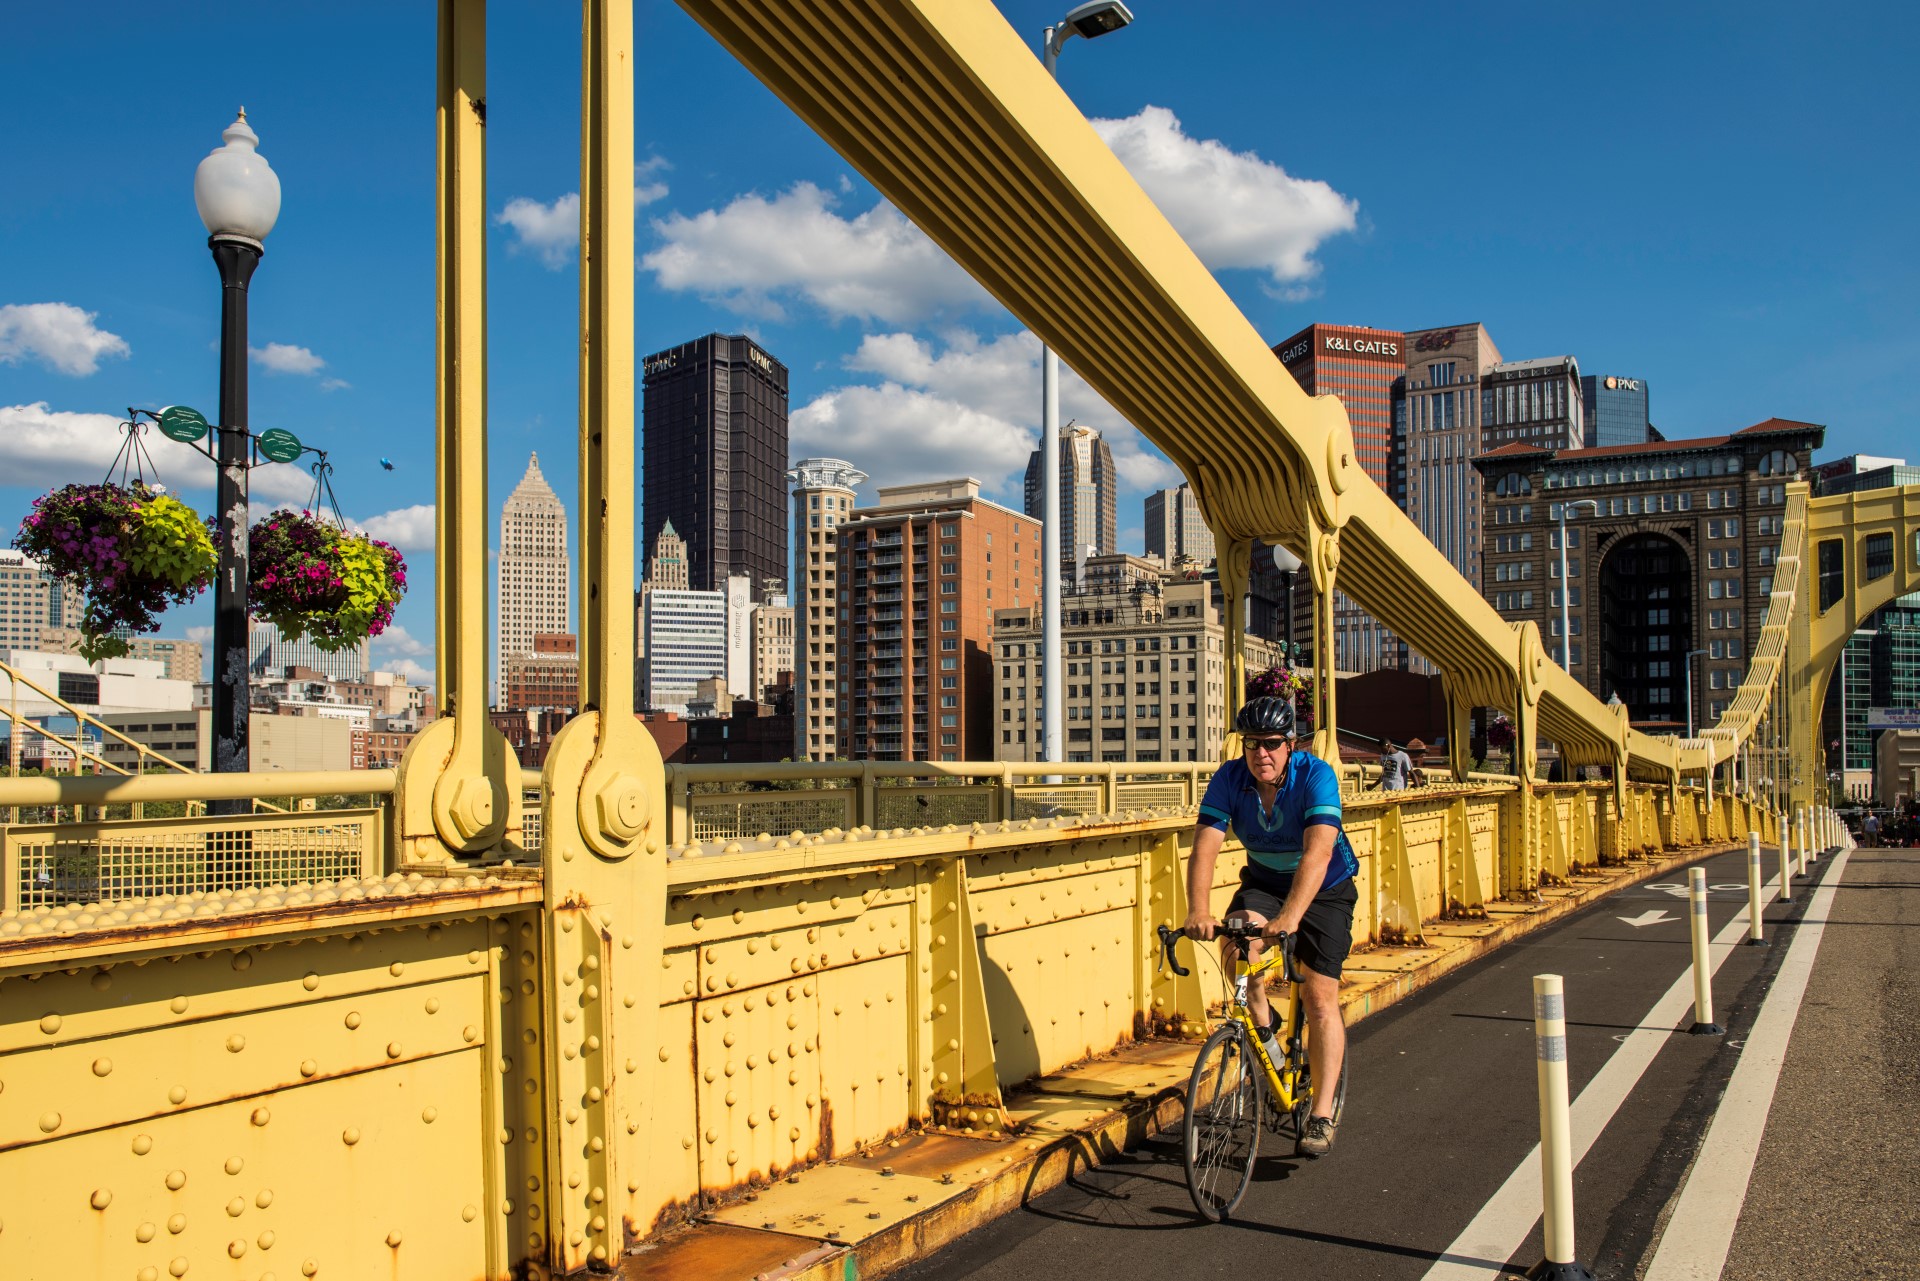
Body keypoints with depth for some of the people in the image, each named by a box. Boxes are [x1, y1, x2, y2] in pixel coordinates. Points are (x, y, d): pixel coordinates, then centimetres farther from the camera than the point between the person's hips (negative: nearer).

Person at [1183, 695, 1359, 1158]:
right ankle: (1262, 1024, -1)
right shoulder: (1230, 778, -19)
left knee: (1320, 997, -10)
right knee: (1235, 938, -28)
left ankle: (1321, 1116, -2)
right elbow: (1205, 847, -28)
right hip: (1264, 881, 3)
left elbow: (1317, 851, -40)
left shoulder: (1316, 776, -29)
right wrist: (1199, 912, -44)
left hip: (1324, 889, -3)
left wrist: (1291, 916, -54)